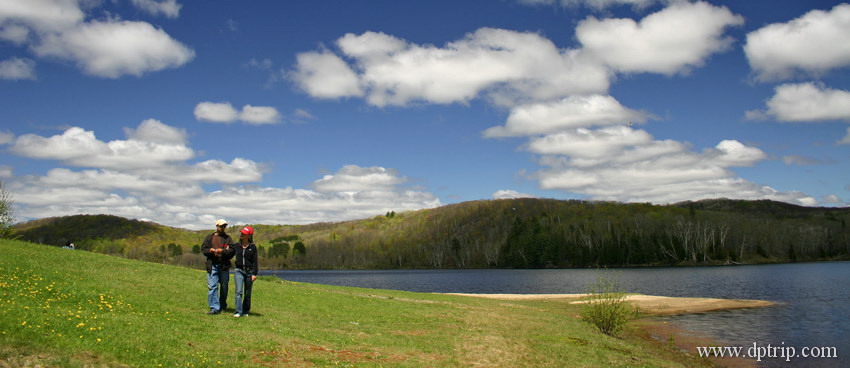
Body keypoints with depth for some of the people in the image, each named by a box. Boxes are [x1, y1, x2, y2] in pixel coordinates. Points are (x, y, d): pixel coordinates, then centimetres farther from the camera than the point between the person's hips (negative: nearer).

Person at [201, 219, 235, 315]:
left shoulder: (228, 238, 6)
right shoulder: (210, 237, 10)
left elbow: (232, 250, -2)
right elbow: (203, 249, 9)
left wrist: (223, 251, -18)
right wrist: (210, 250, -11)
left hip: (224, 265, 0)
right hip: (212, 265, 0)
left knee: (224, 286, 11)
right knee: (212, 286, -8)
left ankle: (222, 306, 27)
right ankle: (214, 308, -8)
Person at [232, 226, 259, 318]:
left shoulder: (253, 247, -1)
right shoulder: (236, 246, 7)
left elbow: (255, 261, -2)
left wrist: (254, 274, -9)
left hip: (249, 271, -1)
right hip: (239, 271, 1)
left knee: (247, 293, 7)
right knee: (239, 291, -11)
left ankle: (245, 311, 20)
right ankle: (238, 312, -12)